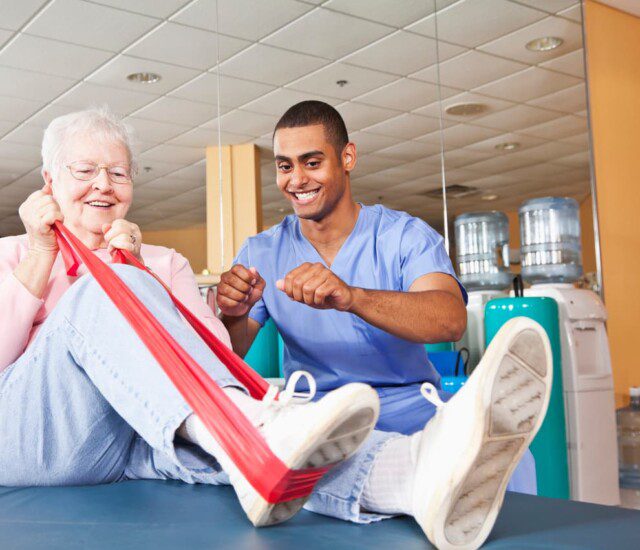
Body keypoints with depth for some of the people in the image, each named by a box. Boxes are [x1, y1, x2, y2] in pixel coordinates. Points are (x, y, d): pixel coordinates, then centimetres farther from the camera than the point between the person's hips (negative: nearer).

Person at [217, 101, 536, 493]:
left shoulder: (407, 236, -1)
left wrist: (349, 296, -39)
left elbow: (452, 321, -22)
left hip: (409, 406, -2)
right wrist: (232, 315, -23)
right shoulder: (260, 254, 7)